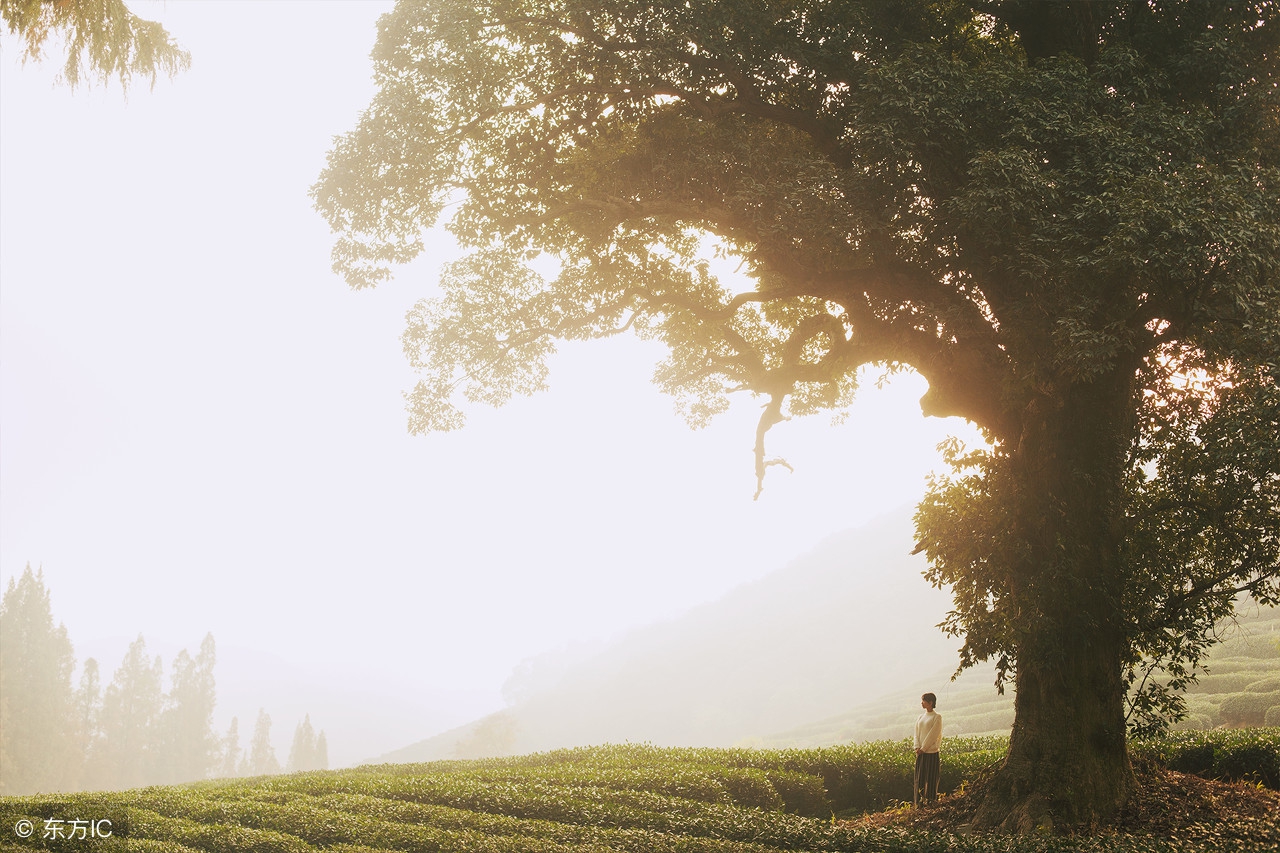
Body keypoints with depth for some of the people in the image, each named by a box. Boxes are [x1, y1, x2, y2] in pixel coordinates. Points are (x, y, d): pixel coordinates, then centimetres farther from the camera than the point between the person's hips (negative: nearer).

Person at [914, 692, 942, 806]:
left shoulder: (937, 717, -4)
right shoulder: (921, 717, 15)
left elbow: (933, 735, -11)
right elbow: (916, 733, 10)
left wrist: (923, 748, -14)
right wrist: (917, 747, -4)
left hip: (931, 751, -6)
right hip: (920, 751, 6)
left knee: (931, 777, -3)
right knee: (919, 777, 5)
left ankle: (931, 799, 2)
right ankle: (919, 802, 8)